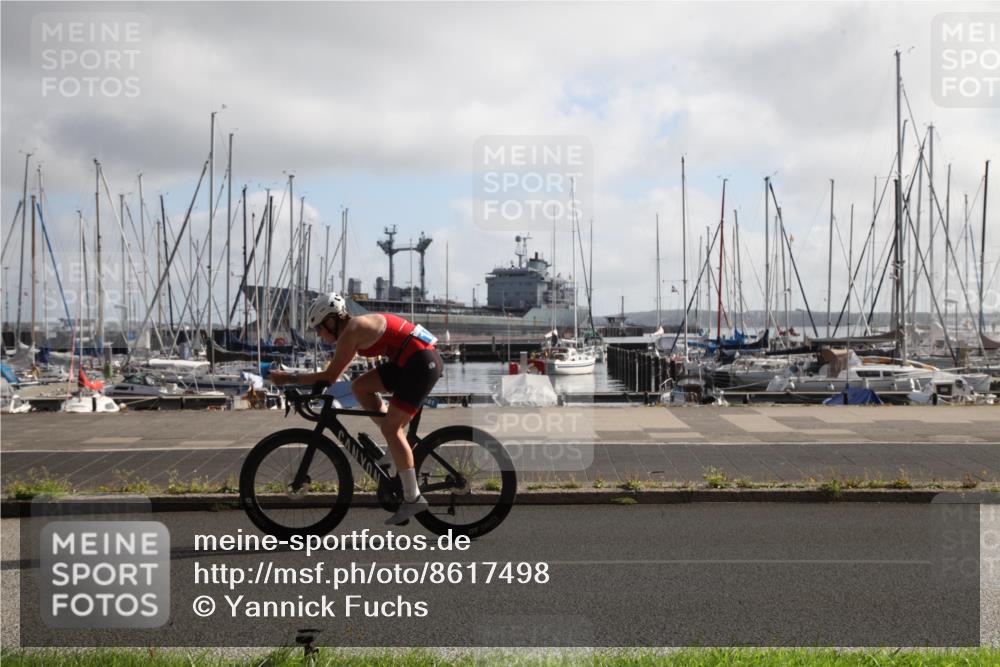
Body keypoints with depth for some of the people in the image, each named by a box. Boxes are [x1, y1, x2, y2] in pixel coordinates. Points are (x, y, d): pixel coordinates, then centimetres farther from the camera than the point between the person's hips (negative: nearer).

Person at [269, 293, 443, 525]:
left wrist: (290, 378, -8)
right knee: (360, 387, 10)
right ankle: (398, 445, 13)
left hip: (422, 363, -9)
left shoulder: (350, 331, -13)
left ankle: (413, 499, -3)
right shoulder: (356, 326, 15)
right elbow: (338, 368, 23)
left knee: (390, 428, -8)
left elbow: (331, 376, -14)